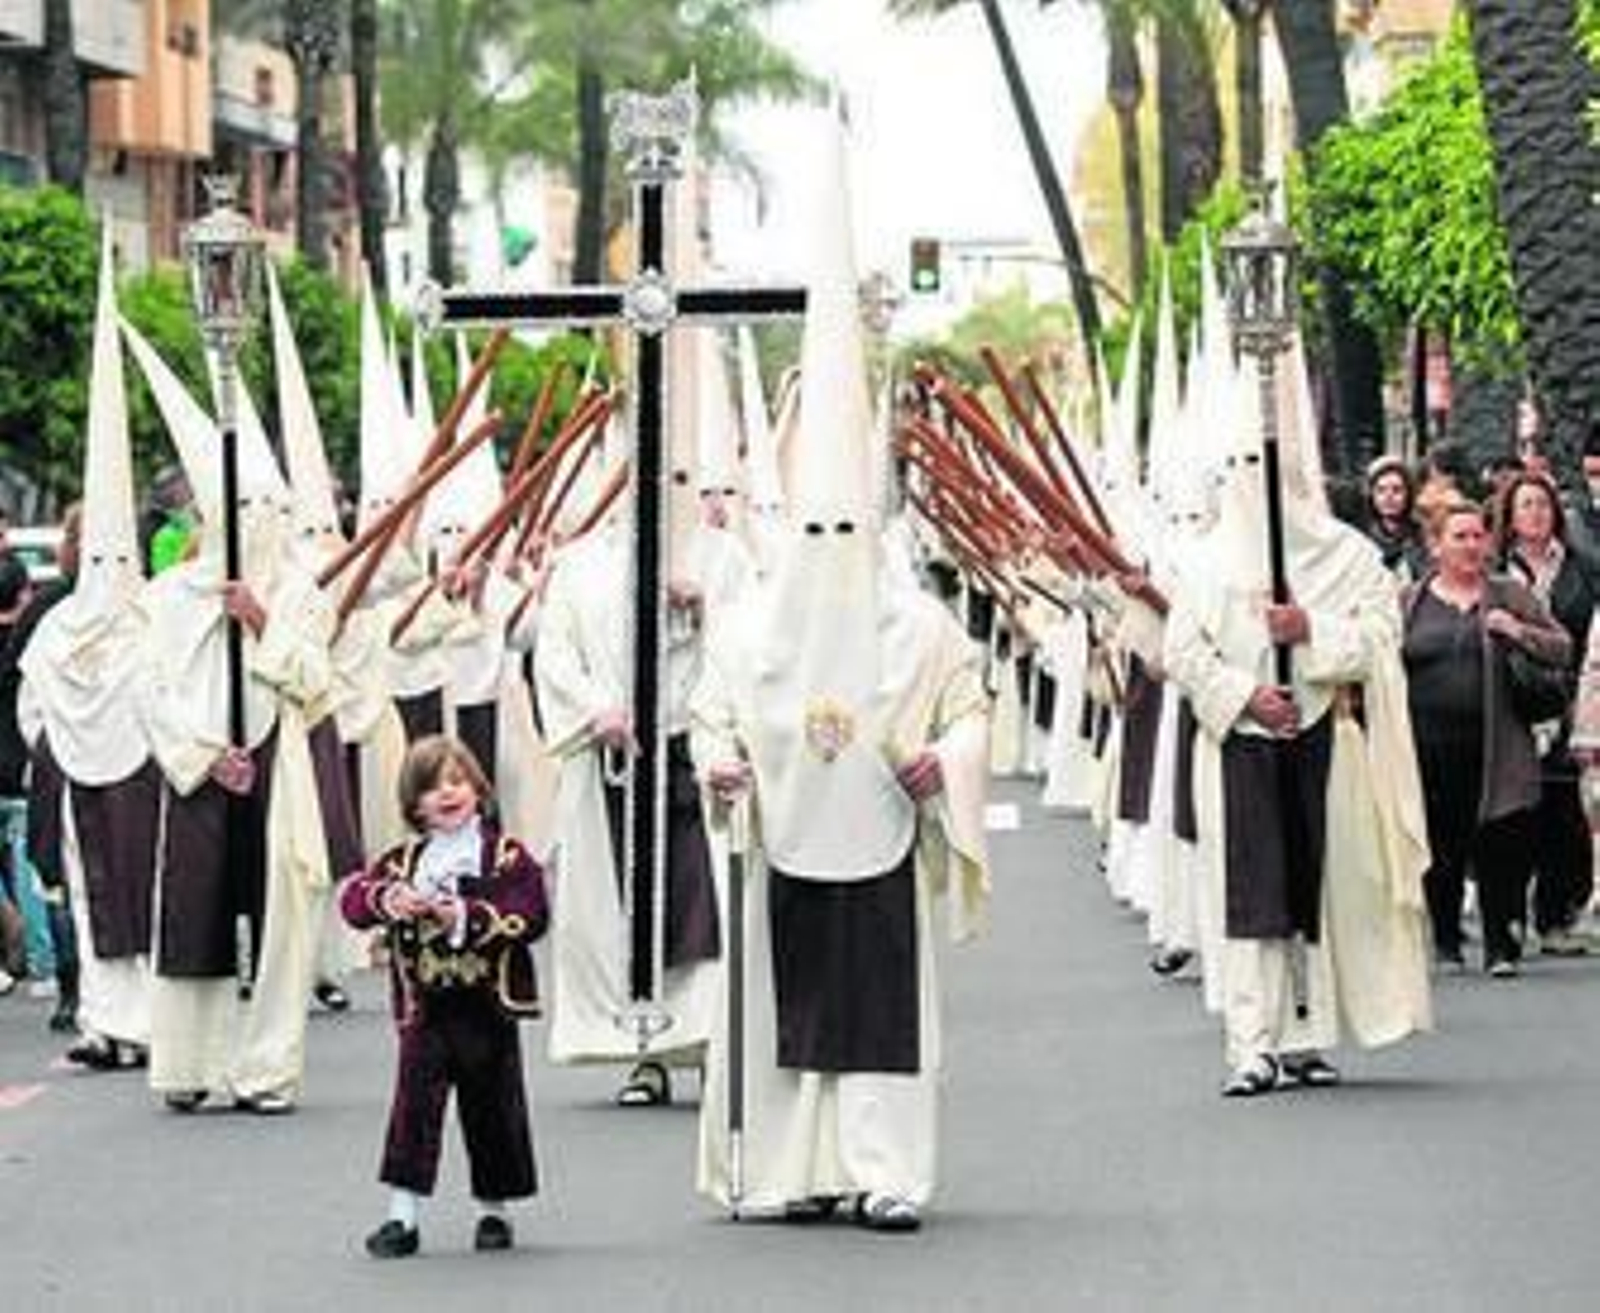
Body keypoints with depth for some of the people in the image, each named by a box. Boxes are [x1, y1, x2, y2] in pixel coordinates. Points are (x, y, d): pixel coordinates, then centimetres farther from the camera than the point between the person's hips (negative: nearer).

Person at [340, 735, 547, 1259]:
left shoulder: (505, 856, -2)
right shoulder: (404, 860, 7)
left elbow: (529, 916, -14)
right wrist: (387, 900, -22)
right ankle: (402, 1215, -3)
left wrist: (466, 917, -22)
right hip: (426, 1007, 2)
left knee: (491, 1108, 8)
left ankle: (492, 1211, 22)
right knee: (414, 1105, -4)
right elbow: (352, 897, -1)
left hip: (487, 1005, -2)